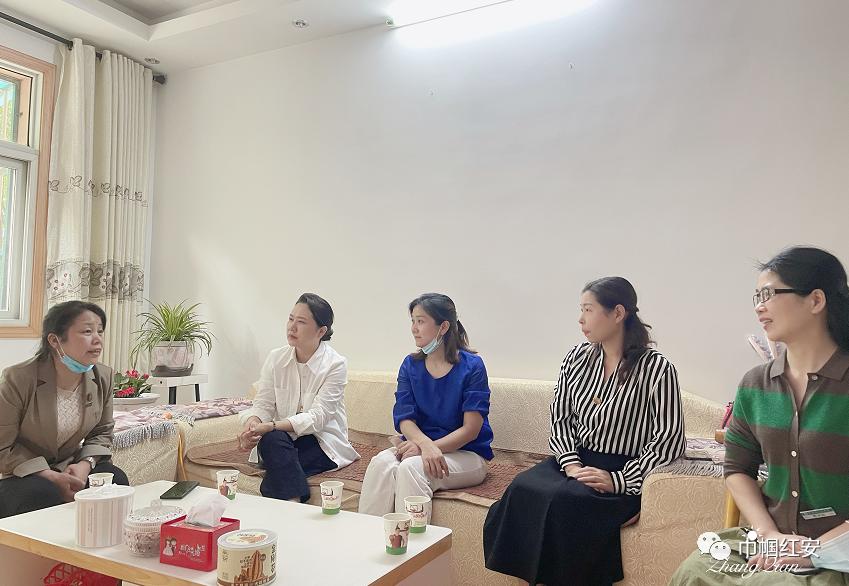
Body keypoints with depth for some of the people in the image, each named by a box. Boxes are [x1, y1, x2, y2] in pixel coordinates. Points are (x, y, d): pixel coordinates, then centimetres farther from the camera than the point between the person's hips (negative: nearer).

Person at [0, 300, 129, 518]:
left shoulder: (103, 377, -7)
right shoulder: (18, 378, -21)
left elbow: (102, 432, 5)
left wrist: (85, 464, -16)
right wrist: (51, 477, -23)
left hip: (70, 466, 4)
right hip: (22, 473, -4)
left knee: (115, 479, -23)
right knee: (44, 493, -34)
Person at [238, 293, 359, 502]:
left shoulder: (336, 364, -11)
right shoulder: (275, 358, 3)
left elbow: (317, 417, -19)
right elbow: (263, 404, -2)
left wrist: (271, 426, -31)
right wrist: (252, 422, -27)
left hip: (322, 445, -4)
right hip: (283, 440, 4)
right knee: (271, 440, -31)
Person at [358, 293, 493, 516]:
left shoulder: (471, 366, -8)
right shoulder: (410, 365, 6)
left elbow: (470, 429, -11)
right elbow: (405, 419, -3)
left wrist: (428, 447, -20)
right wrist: (426, 444, -24)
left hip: (467, 454, -4)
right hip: (420, 445, 4)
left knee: (411, 467, -31)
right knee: (381, 463, -26)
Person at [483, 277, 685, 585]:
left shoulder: (656, 369, -10)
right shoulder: (576, 358, 7)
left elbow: (668, 440, -10)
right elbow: (560, 419, 9)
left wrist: (619, 480, -17)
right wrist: (571, 463, -8)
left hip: (624, 473, -4)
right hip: (575, 460, 5)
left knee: (565, 501, -31)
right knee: (523, 490, -23)